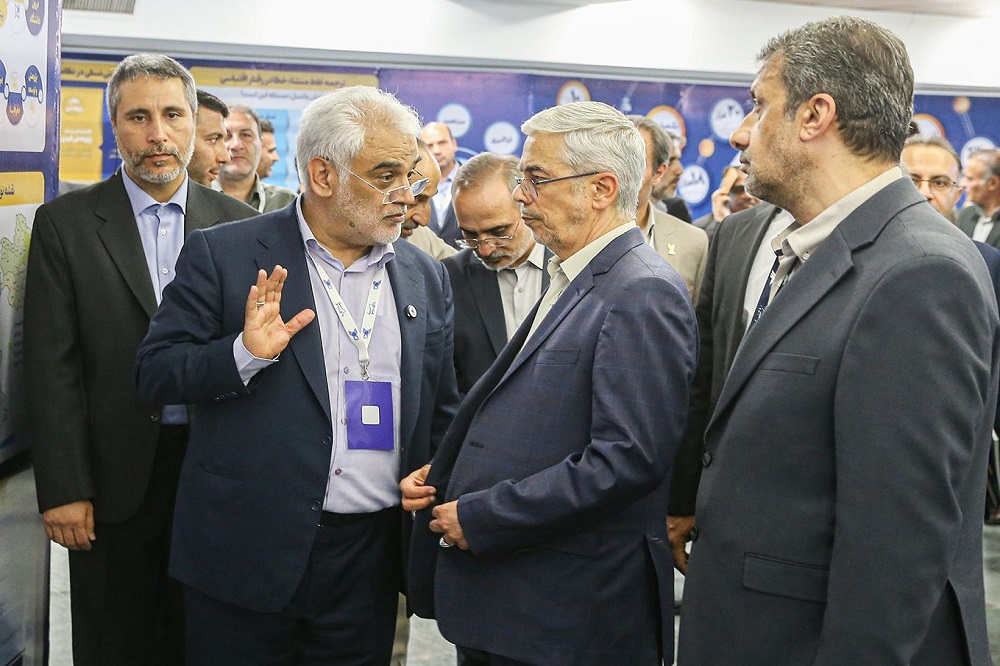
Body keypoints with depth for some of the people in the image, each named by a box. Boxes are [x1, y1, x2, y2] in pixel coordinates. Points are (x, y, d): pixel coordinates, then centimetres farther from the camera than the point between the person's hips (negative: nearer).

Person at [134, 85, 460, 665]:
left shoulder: (427, 278, 8)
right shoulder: (223, 256, -4)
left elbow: (441, 410, 13)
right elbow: (155, 373, -4)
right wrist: (245, 354, -21)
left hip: (371, 556, 3)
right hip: (248, 550, -3)